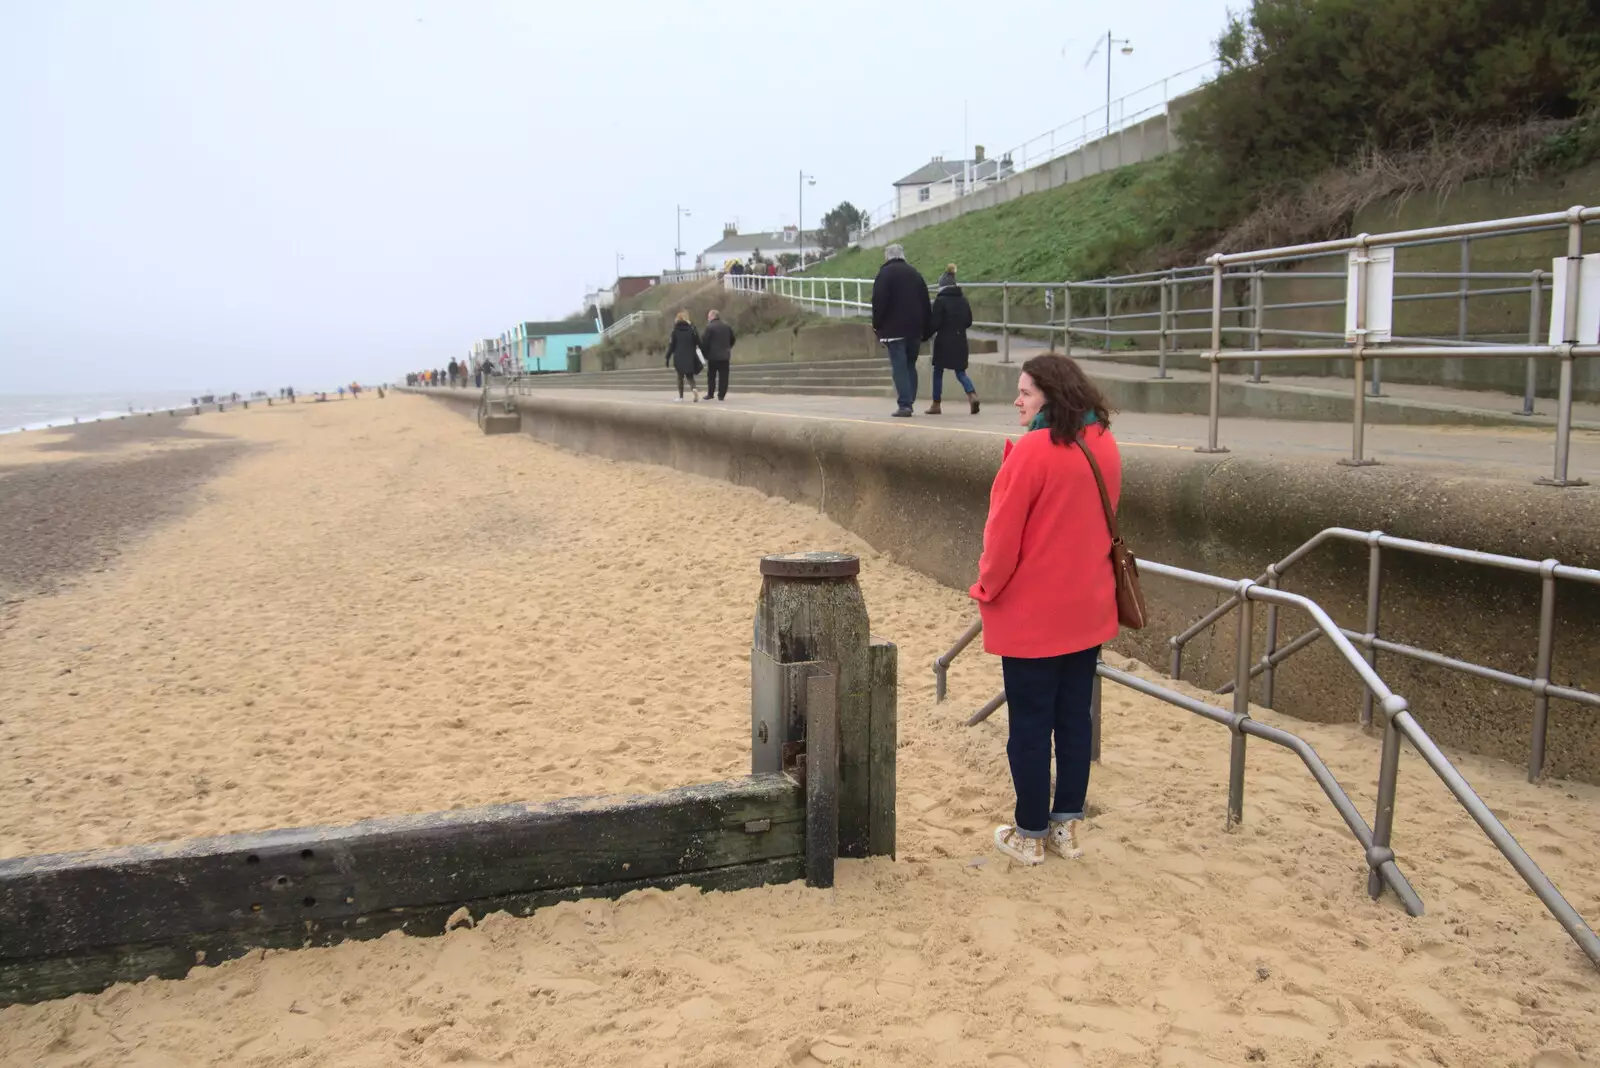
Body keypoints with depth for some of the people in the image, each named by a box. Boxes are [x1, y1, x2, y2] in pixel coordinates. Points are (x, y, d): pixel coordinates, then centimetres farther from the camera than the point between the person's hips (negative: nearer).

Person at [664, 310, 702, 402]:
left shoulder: (675, 331, -2)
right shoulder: (692, 329, 0)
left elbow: (671, 345, -3)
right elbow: (698, 343, -2)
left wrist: (668, 357, 1)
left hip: (679, 357, -1)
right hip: (690, 357, 1)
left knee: (680, 376, 13)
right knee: (689, 376, 9)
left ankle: (681, 396, 12)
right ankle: (694, 388, -21)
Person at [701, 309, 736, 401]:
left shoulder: (709, 327, -10)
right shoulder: (727, 327, 8)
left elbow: (704, 342, -12)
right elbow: (732, 340, 14)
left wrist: (705, 353, -2)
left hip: (713, 356, -4)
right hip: (725, 356, 4)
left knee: (711, 376, 9)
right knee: (723, 376, 3)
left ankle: (710, 394, 12)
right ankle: (721, 395, 0)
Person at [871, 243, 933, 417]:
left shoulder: (885, 273, -4)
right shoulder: (914, 273, 15)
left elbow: (879, 303, -12)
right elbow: (926, 303, 15)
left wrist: (877, 327, -4)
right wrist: (926, 331, 18)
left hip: (894, 329, -6)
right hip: (915, 329, 6)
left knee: (899, 367, -6)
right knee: (910, 365, 14)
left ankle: (904, 405, -13)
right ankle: (909, 402, 12)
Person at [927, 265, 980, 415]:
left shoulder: (940, 300, -11)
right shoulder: (963, 299, 5)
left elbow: (935, 323, -12)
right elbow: (969, 322, 9)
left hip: (944, 341, -4)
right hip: (960, 341, 5)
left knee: (938, 372, 8)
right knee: (960, 372, 10)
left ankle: (936, 404, 13)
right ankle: (972, 395, -14)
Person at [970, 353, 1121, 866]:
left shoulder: (1034, 450, -19)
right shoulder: (1104, 446, 4)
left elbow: (1004, 531, -16)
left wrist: (987, 589, -2)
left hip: (1032, 613, -7)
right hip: (1088, 610, 7)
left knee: (1029, 725, 5)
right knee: (1074, 718, 15)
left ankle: (1030, 834, 15)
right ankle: (1067, 825, 24)